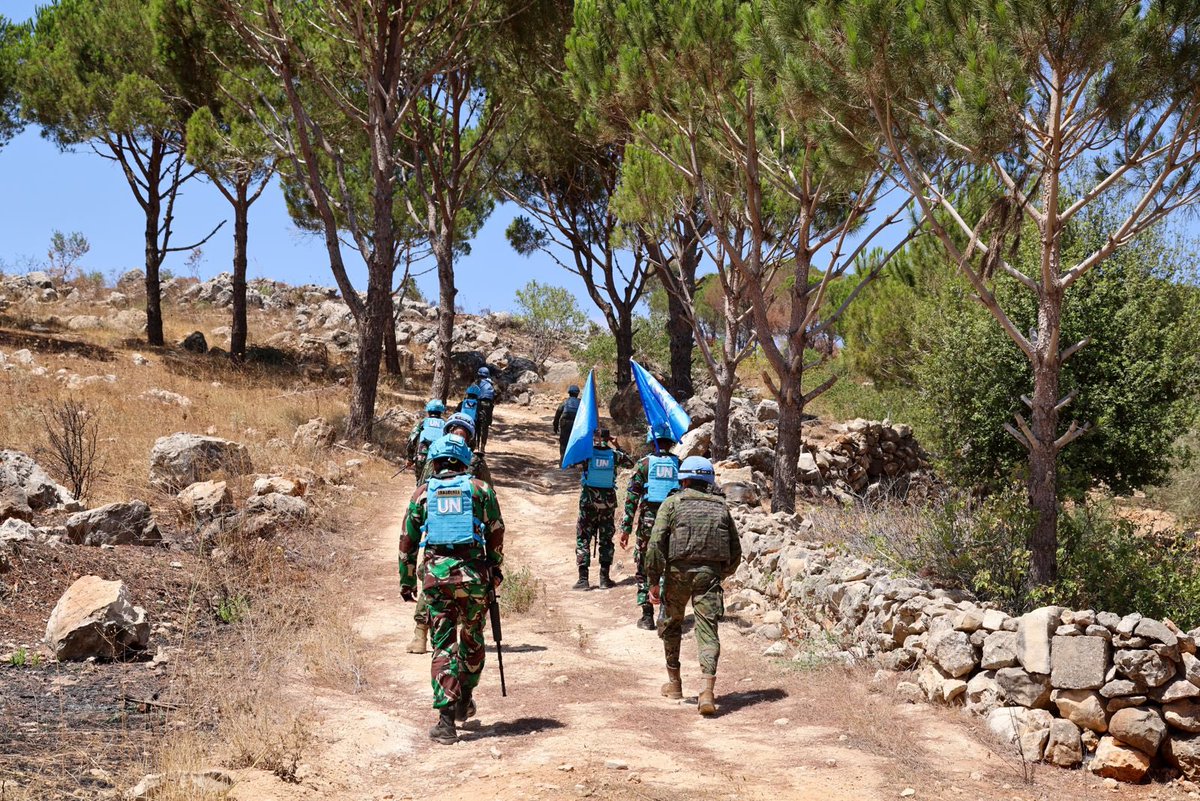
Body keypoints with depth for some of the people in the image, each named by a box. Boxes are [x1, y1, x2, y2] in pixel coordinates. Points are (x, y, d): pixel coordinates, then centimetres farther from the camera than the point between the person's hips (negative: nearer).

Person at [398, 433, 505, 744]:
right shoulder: (480, 489, 7)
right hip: (474, 574, 0)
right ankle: (464, 701, 34)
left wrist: (406, 582, 19)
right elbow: (496, 533, 7)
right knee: (472, 640, 21)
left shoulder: (423, 493, 9)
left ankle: (446, 720, -6)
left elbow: (408, 541, 11)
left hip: (436, 575, 0)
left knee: (443, 646, 3)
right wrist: (495, 570, 20)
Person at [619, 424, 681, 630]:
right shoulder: (679, 464, 5)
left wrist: (626, 528, 0)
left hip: (648, 522, -2)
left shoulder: (644, 463, 0)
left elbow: (632, 497, -3)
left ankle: (647, 617, 5)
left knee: (644, 570, 7)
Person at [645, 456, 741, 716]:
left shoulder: (672, 504, 3)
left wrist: (653, 580, -3)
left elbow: (656, 543, -7)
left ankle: (674, 683, 29)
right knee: (708, 630, -2)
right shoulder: (721, 507, 14)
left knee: (671, 624, 19)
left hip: (679, 571, -2)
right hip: (710, 573, 2)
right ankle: (708, 692, -16)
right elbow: (736, 550, 16)